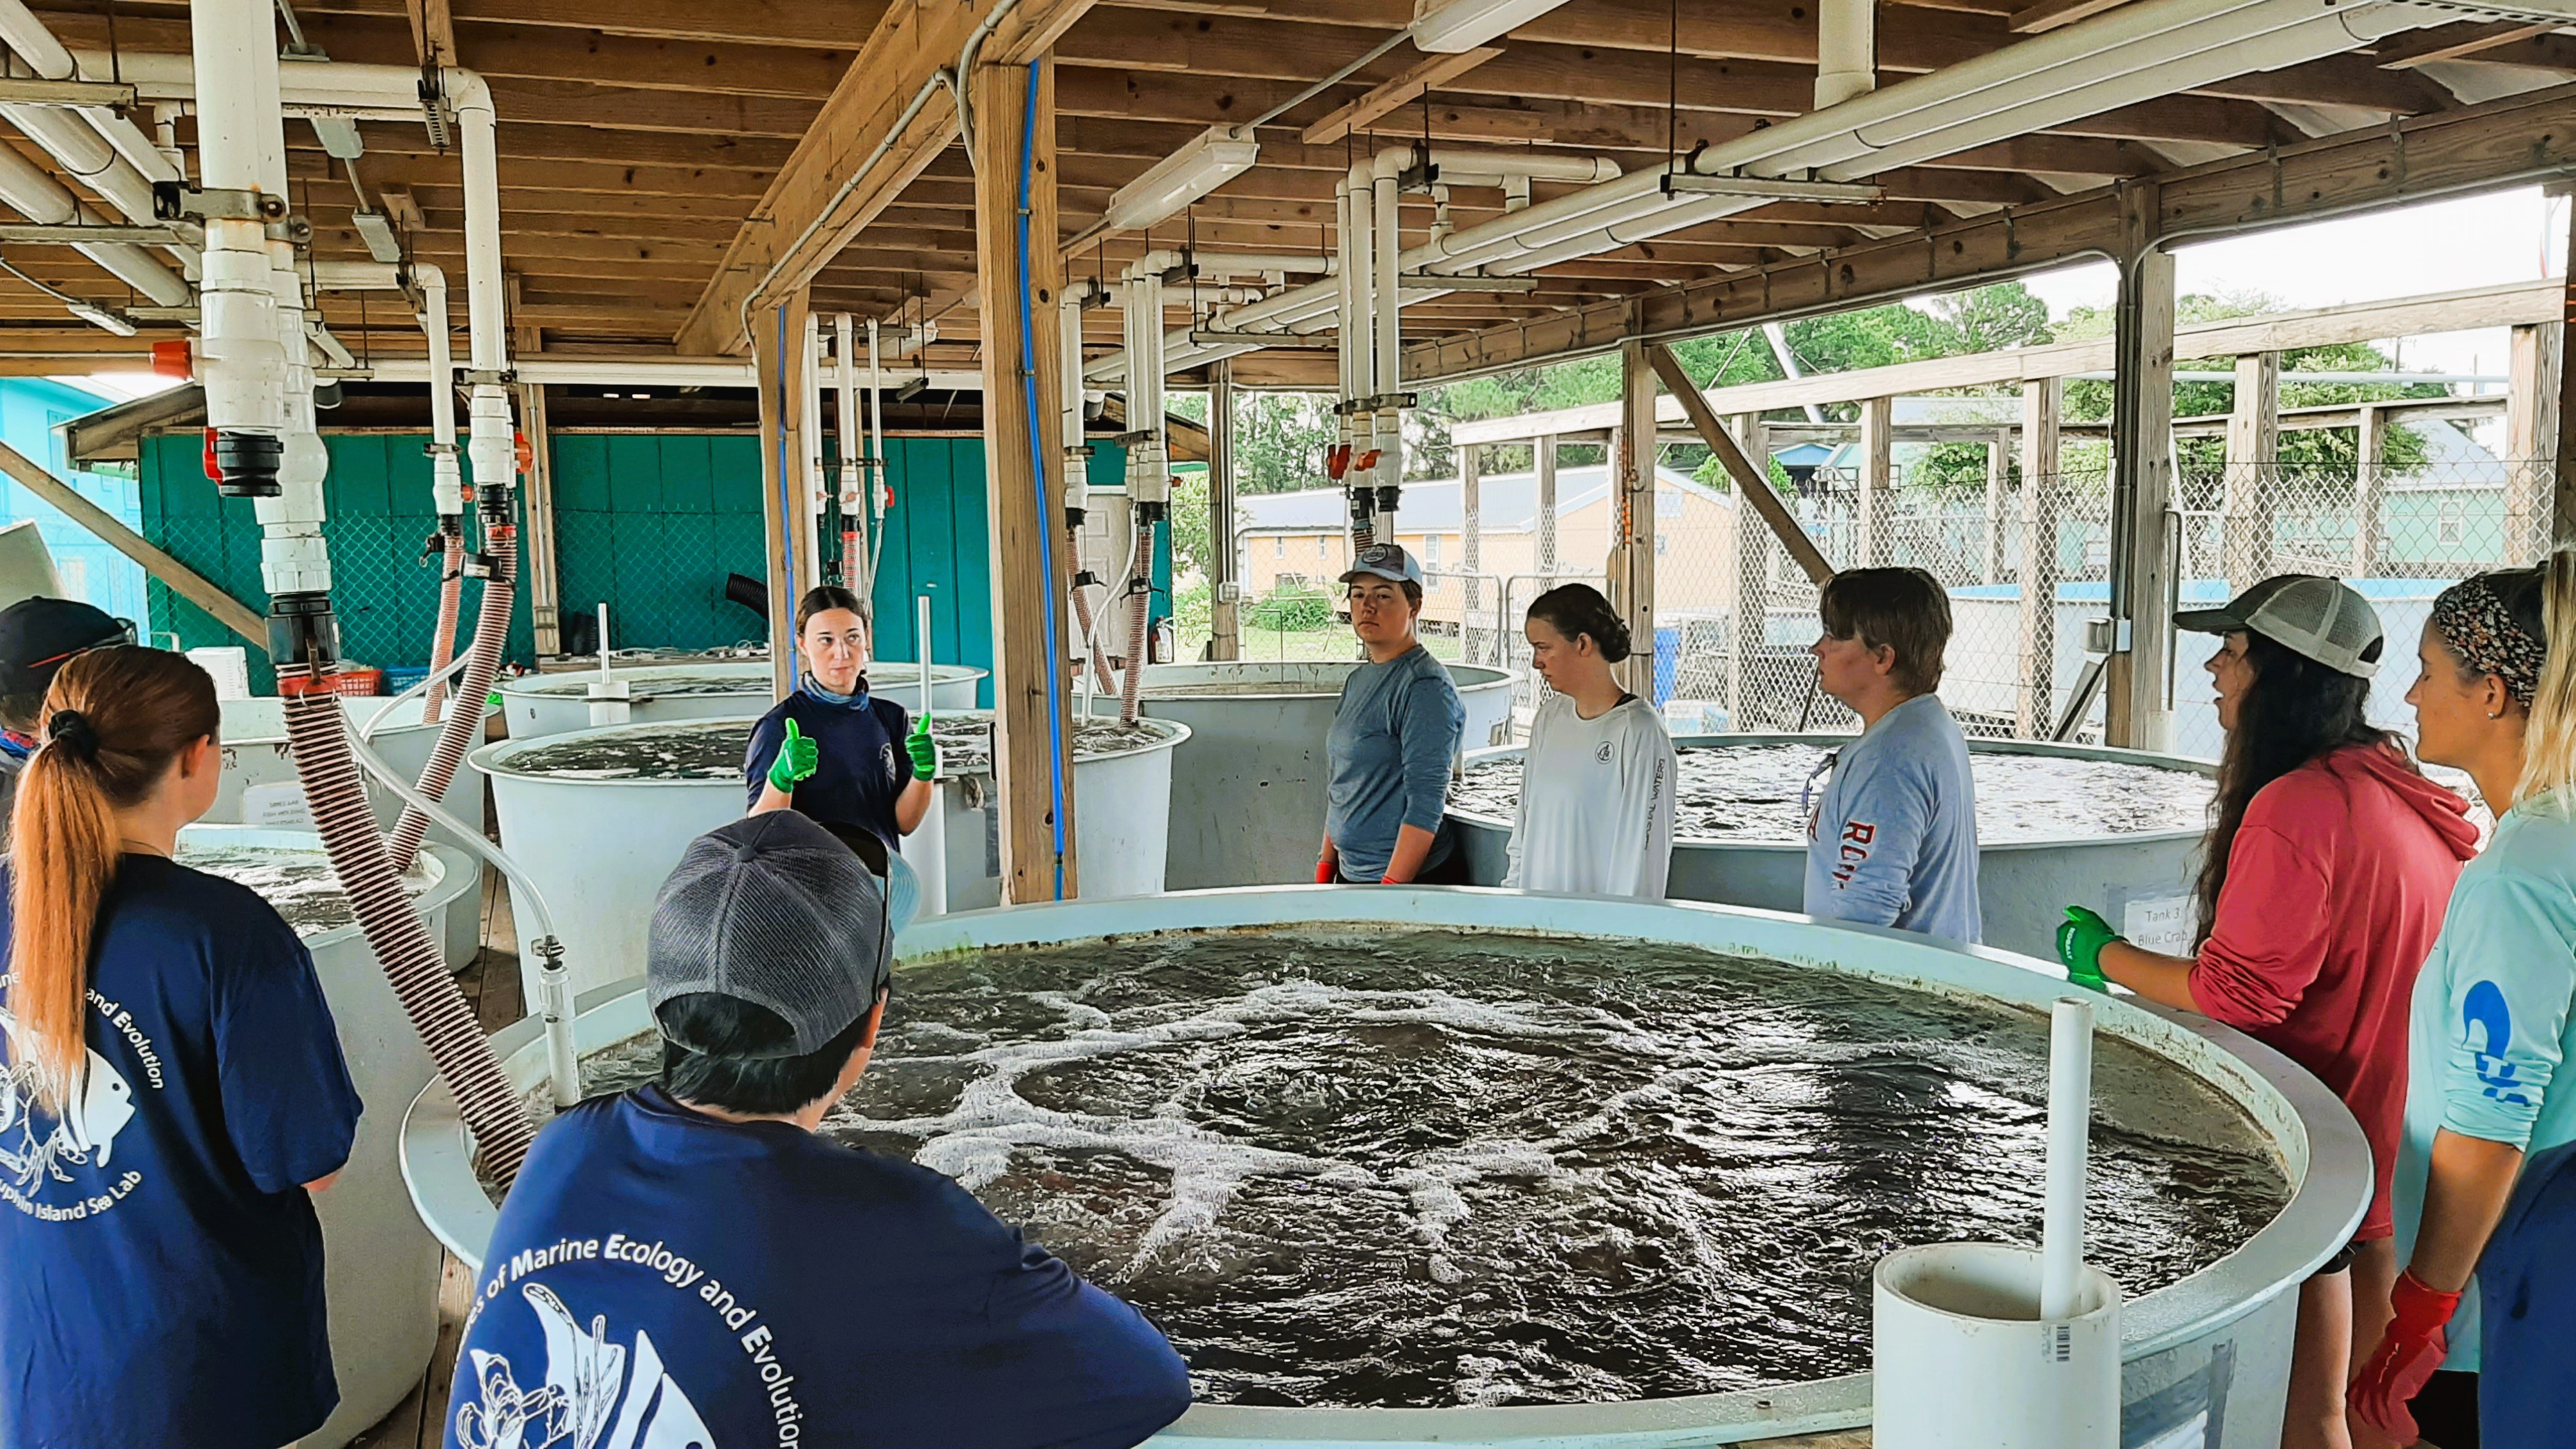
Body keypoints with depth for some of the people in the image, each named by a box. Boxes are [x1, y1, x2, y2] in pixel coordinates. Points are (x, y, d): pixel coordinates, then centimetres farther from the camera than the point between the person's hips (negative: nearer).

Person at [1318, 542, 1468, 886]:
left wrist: (1391, 887, -22)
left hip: (1413, 882, -8)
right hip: (1351, 876, 8)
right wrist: (1325, 870, 13)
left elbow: (1426, 805, -19)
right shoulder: (1358, 680, 11)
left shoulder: (1425, 687, -15)